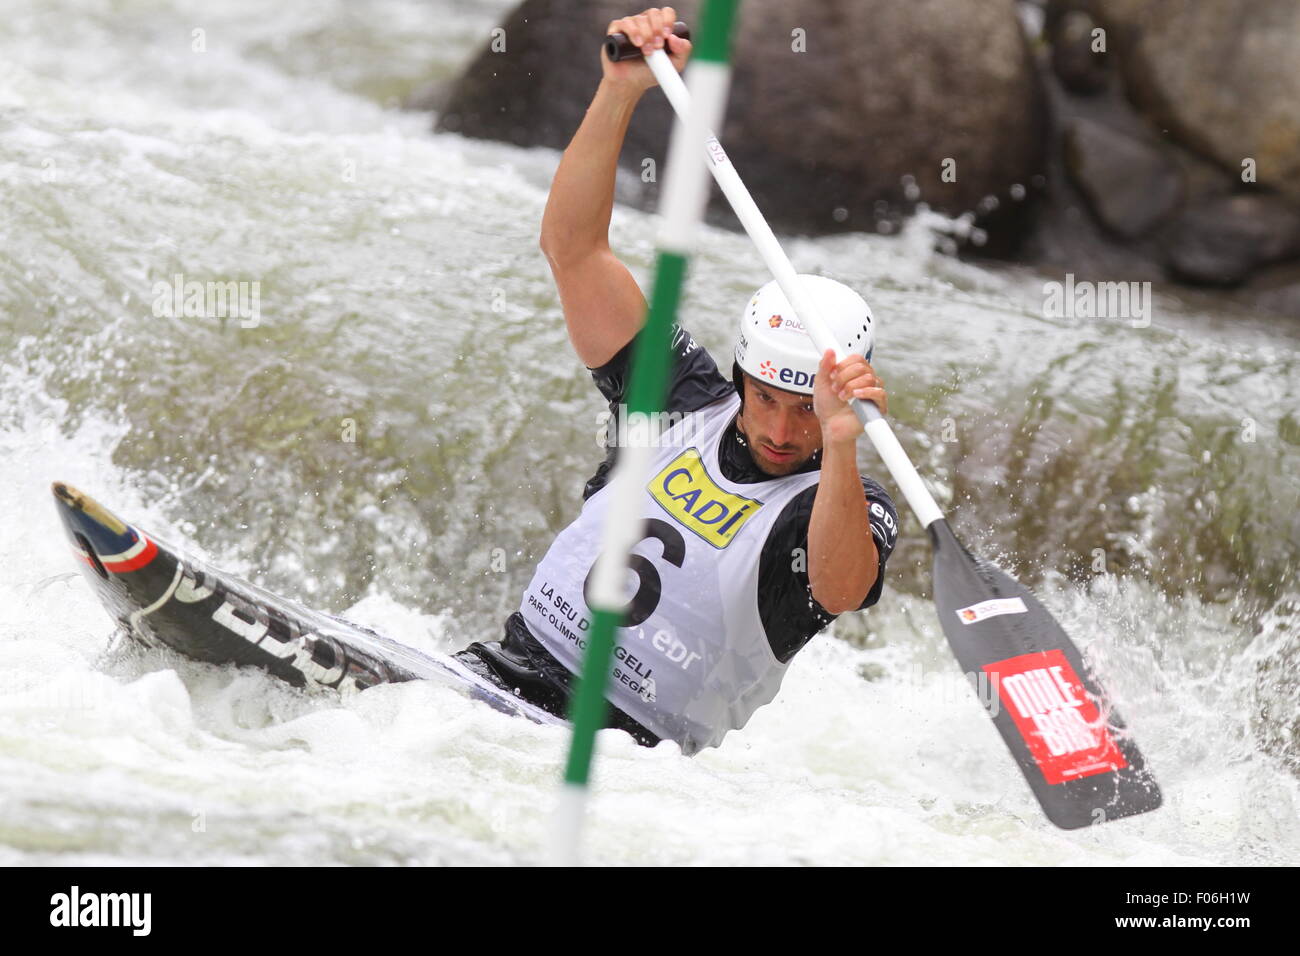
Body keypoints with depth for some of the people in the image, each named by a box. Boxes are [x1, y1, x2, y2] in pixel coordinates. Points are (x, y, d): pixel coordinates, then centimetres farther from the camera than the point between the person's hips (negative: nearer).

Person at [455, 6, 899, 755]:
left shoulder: (858, 512, -5)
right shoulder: (686, 396, 6)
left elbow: (841, 591, -30)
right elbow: (574, 247, 1)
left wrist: (841, 445, -45)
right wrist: (621, 91, -11)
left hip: (632, 756, -3)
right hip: (504, 670, 3)